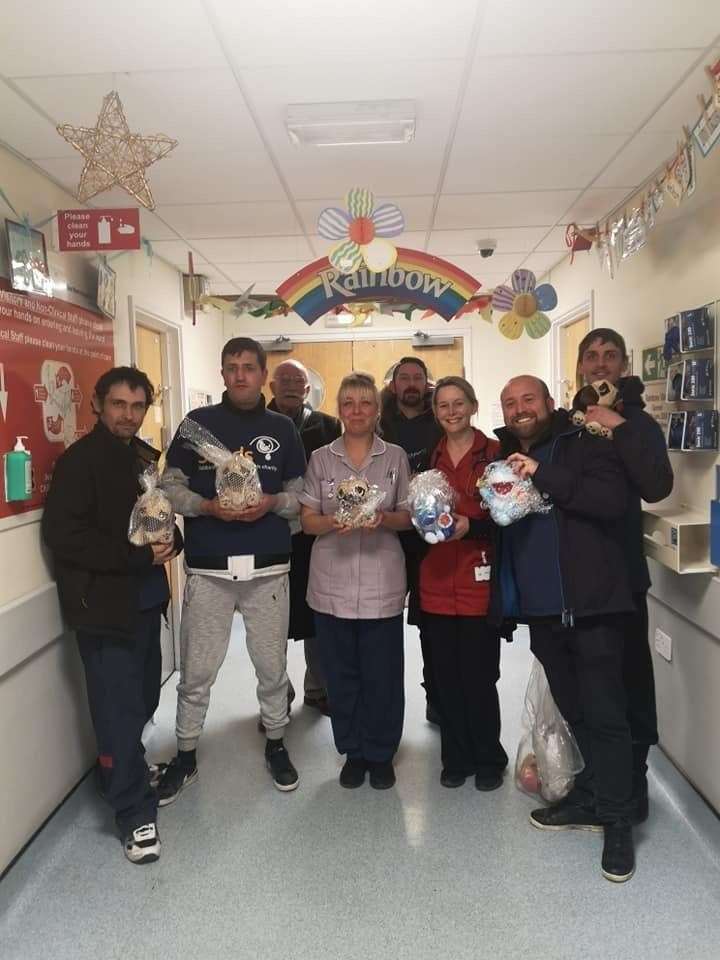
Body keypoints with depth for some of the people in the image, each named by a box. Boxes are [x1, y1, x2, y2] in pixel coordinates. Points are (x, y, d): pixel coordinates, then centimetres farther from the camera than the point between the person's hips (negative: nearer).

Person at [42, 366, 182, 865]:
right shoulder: (79, 460, -11)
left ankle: (121, 772, 40)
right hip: (105, 604, -7)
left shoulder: (144, 456, 11)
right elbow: (62, 535, -19)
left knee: (144, 699, 16)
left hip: (146, 598, 7)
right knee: (120, 710, -1)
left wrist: (171, 541, -4)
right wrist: (138, 555, -19)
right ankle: (136, 813, 13)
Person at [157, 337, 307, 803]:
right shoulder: (198, 422, 3)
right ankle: (186, 757, 26)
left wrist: (272, 503, -12)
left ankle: (276, 743, 33)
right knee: (196, 672, 7)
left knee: (273, 665, 13)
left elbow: (299, 492, 8)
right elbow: (171, 485, 1)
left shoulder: (282, 428, 6)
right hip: (208, 568, -1)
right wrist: (207, 506, -15)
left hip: (269, 567, 1)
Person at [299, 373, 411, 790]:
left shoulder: (396, 457, 6)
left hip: (382, 584, -1)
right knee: (342, 673, 8)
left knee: (382, 674, 4)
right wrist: (333, 523, -17)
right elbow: (307, 521, 4)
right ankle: (353, 752, 26)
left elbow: (408, 517, 6)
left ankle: (380, 754, 24)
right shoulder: (321, 459, 7)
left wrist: (384, 519, -15)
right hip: (333, 584, 1)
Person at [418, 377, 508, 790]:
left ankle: (489, 760, 23)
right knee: (447, 676, 10)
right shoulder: (429, 458, 11)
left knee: (479, 677, 2)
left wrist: (470, 526, -19)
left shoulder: (494, 453, -3)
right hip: (437, 583, 4)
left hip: (479, 581, -4)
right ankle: (457, 758, 27)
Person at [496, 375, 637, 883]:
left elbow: (613, 501, -20)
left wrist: (543, 475, -23)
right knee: (573, 710, 17)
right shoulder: (504, 457, 13)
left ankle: (617, 820, 13)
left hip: (592, 604, -6)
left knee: (605, 713, -1)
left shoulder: (586, 444, -4)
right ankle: (591, 797, 33)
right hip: (541, 608, 6)